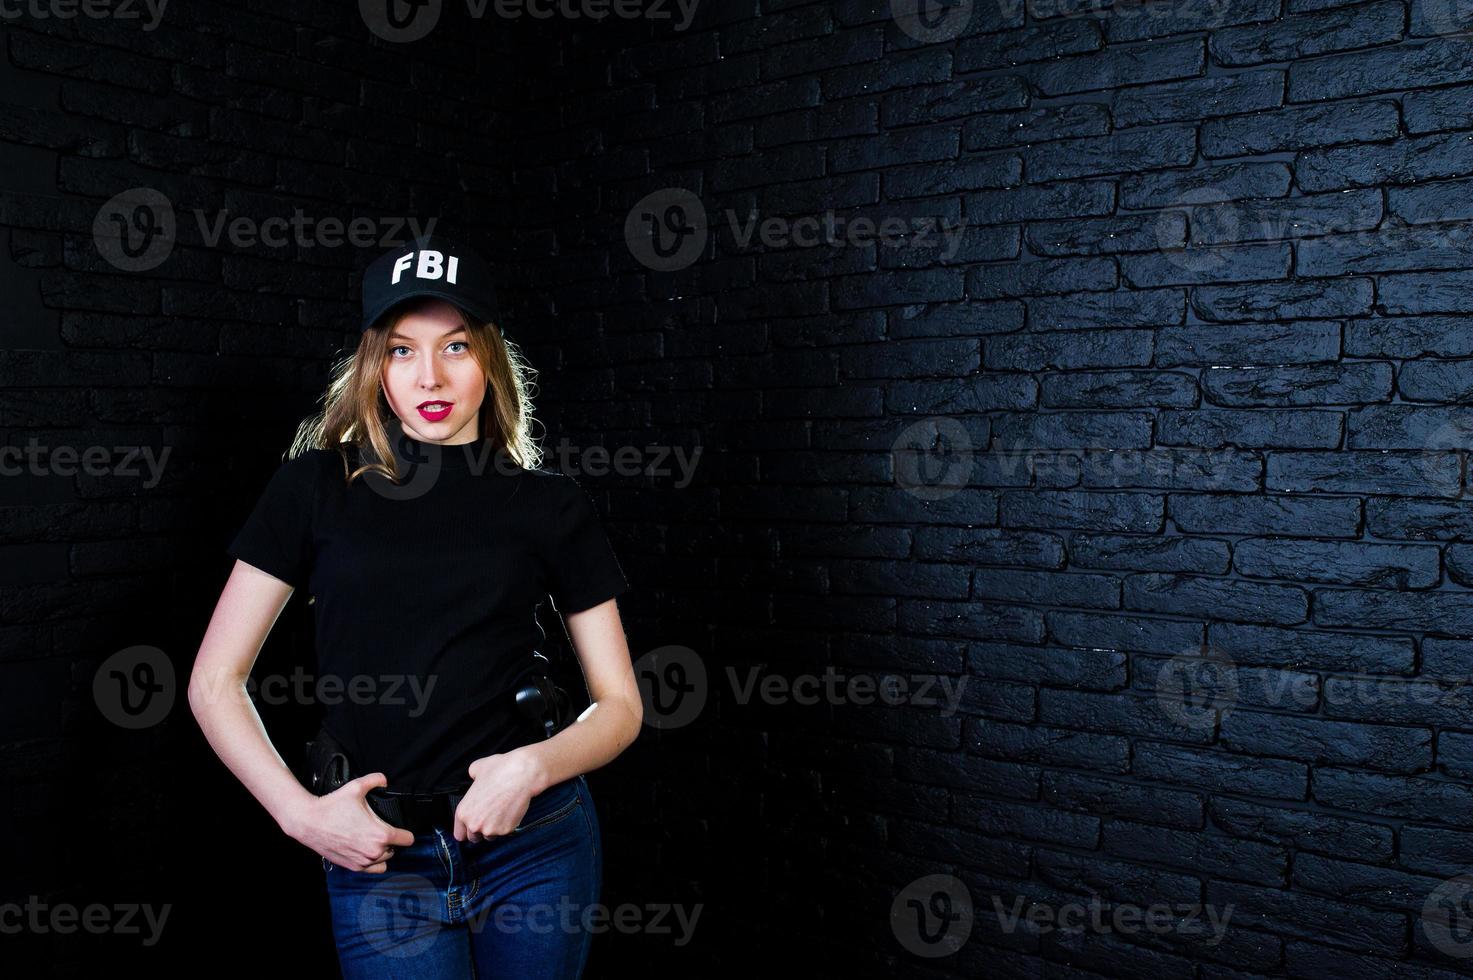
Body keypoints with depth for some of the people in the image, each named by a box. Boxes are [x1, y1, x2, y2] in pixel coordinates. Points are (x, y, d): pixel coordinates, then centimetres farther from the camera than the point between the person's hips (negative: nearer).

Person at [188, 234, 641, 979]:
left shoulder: (550, 506, -1)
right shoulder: (316, 487, -1)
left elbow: (620, 706, 2)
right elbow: (213, 681, 1)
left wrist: (535, 767, -16)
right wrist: (301, 812, -11)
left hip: (536, 841, 1)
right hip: (378, 857, -1)